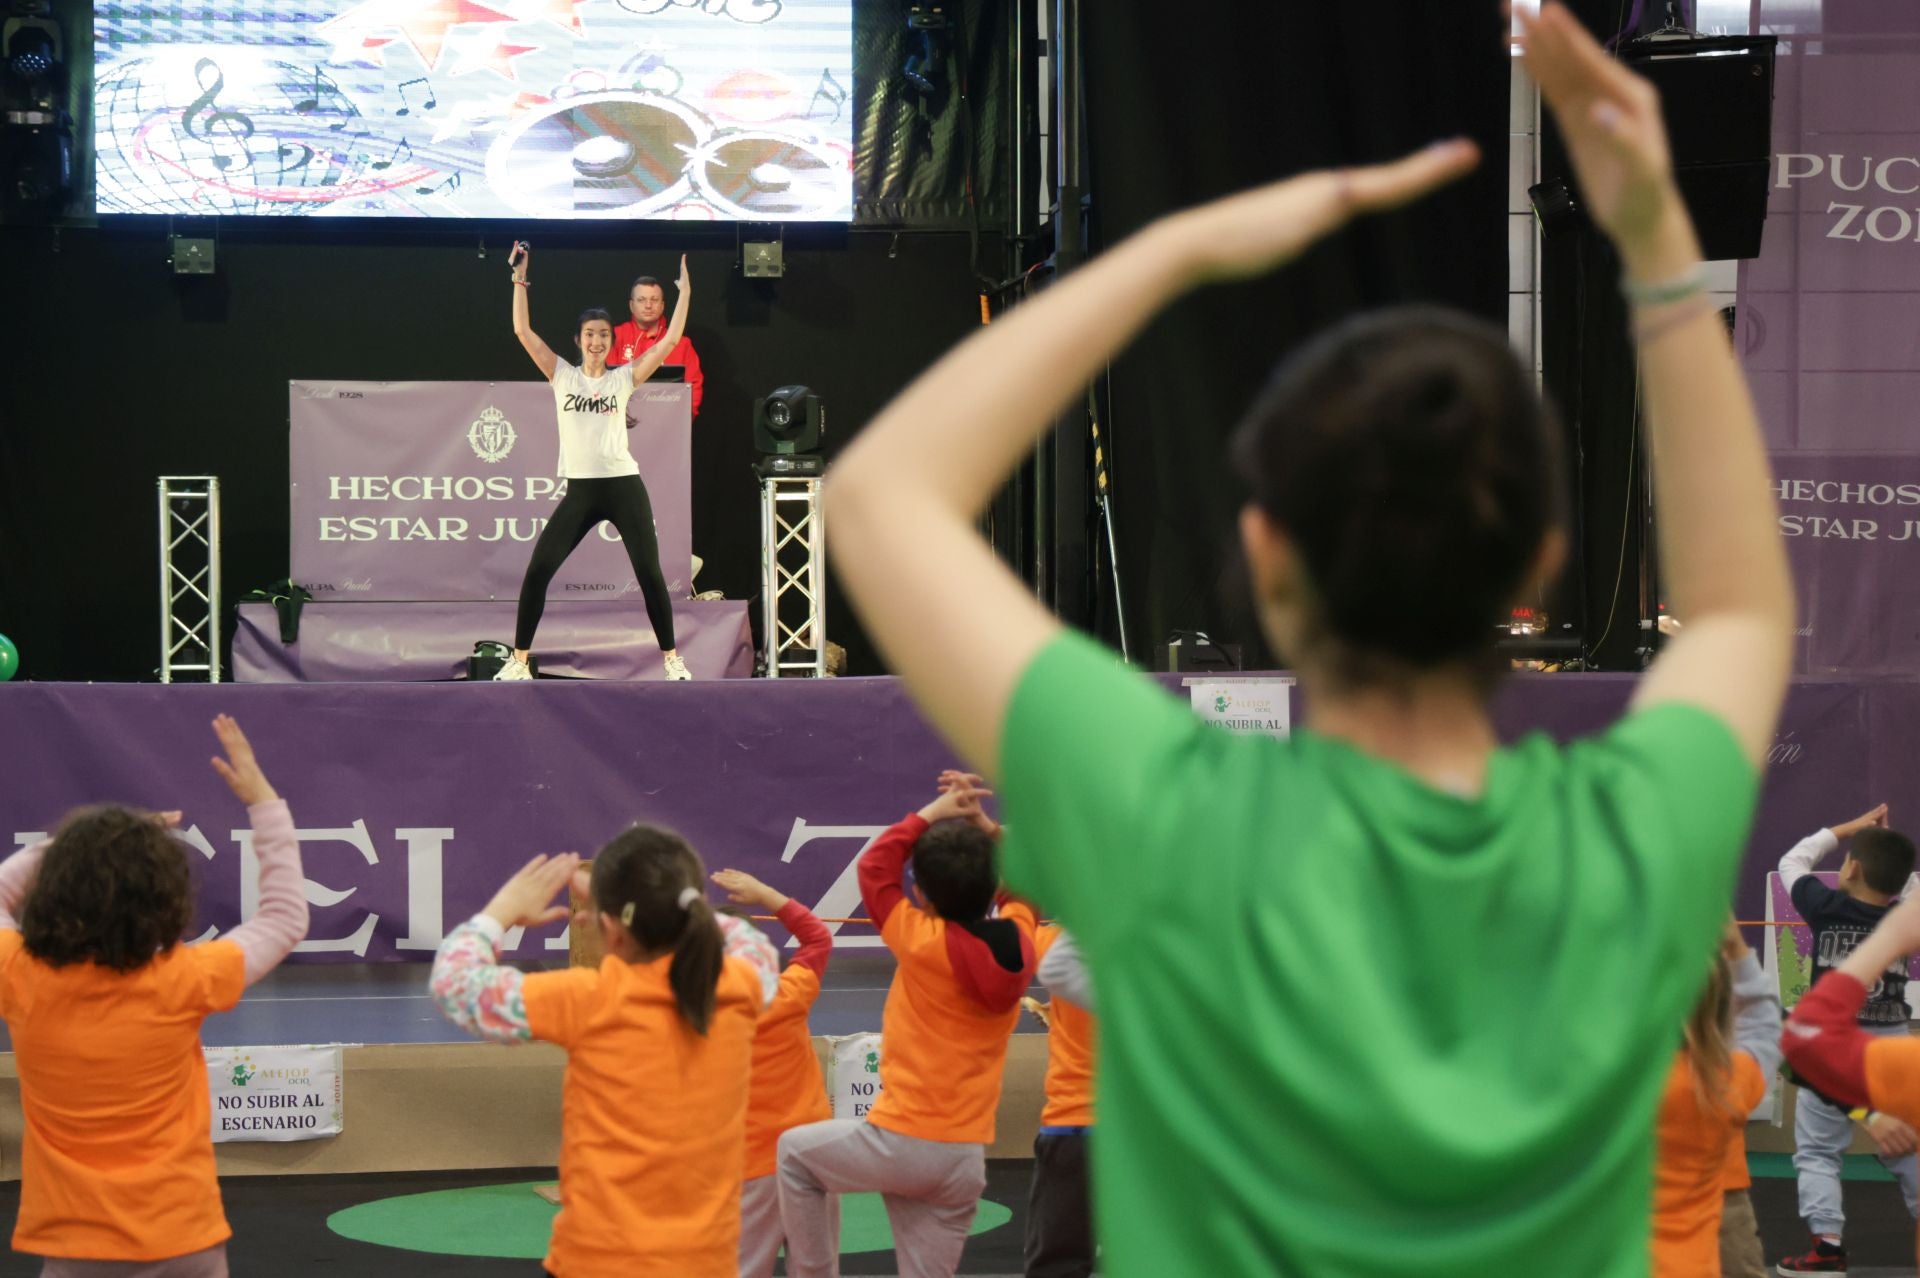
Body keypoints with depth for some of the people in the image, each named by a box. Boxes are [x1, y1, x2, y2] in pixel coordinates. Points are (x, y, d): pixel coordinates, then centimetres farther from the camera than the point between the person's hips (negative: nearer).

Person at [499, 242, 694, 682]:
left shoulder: (623, 378, 2)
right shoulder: (562, 376, 4)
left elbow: (670, 340, -3)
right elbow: (523, 332, -2)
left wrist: (684, 292, -4)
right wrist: (520, 280, -6)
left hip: (624, 487, -1)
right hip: (580, 491, 1)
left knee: (650, 575, 0)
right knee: (537, 571, -6)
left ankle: (671, 658, 10)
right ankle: (519, 660, 2)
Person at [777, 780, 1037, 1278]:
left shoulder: (923, 942, -13)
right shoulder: (1017, 944, -1)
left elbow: (875, 867, 2)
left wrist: (931, 815, 8)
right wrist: (983, 826, 15)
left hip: (903, 1144, -4)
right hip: (967, 1161, 5)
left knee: (795, 1151, 22)